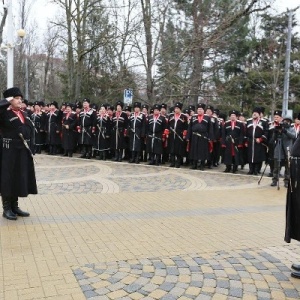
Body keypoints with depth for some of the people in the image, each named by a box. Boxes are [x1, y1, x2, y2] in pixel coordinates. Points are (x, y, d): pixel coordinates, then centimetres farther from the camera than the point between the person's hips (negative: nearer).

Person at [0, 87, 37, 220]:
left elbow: (31, 131, 16)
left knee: (19, 178, 13)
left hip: (23, 151, 7)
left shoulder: (23, 114, 13)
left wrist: (31, 148, 9)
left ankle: (15, 206, 27)